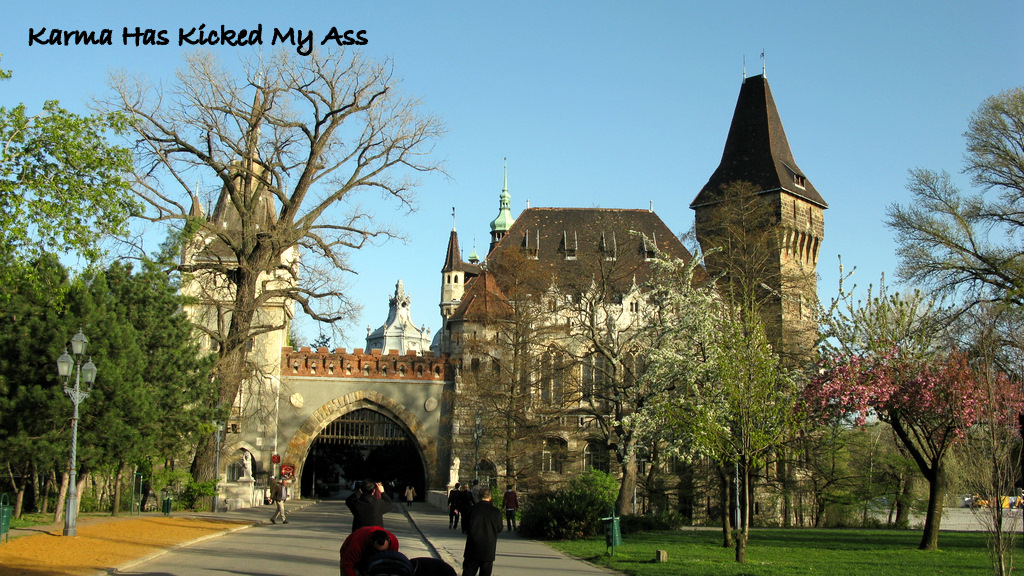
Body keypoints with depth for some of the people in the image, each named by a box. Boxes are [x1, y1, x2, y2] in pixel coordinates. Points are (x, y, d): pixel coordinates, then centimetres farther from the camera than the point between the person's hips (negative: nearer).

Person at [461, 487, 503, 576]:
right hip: (488, 551, 0)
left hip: (472, 549, 0)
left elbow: (464, 525, 2)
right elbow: (499, 529, 3)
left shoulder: (472, 509, -9)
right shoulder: (496, 512, -9)